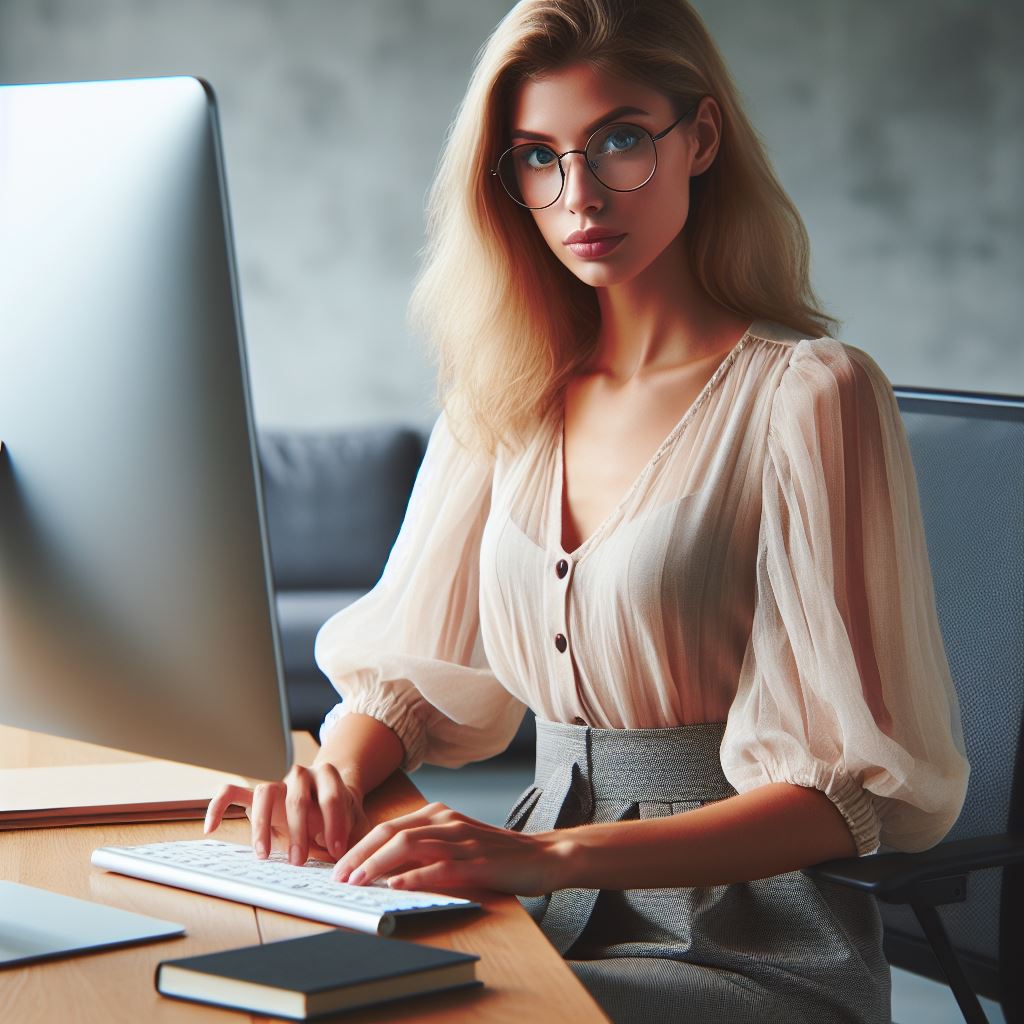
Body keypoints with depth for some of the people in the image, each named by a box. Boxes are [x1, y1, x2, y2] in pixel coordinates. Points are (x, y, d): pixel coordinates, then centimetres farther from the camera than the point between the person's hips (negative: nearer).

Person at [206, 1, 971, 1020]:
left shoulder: (808, 394, -10)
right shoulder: (508, 396, 10)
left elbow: (854, 789, -15)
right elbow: (408, 667, 13)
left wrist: (551, 855, -28)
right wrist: (334, 771, -12)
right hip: (543, 913, 5)